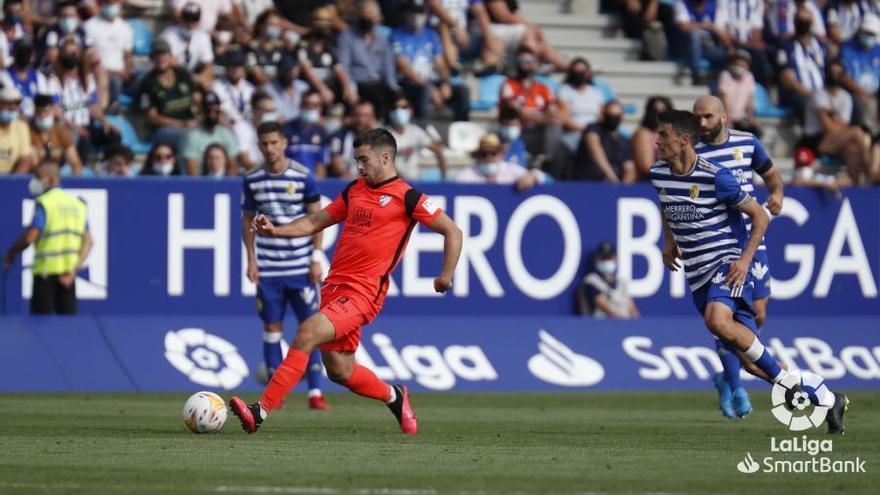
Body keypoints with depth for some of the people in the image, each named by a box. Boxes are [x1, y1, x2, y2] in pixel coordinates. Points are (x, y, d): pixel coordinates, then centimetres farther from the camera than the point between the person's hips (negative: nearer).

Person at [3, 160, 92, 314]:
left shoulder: (44, 202, -9)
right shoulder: (77, 203, 10)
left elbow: (30, 237, -16)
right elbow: (88, 242, 5)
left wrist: (11, 252, 0)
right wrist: (74, 270, 0)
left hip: (46, 269, -6)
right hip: (69, 271, 6)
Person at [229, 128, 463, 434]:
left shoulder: (406, 197, -4)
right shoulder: (354, 190, 16)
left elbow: (452, 231, -1)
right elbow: (316, 222, 21)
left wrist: (446, 276, -8)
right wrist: (275, 230, 7)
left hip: (364, 292, -8)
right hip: (335, 286, 8)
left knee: (307, 333, -24)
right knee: (339, 372, 10)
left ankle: (261, 412, -27)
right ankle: (394, 397, 38)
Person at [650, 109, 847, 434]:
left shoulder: (715, 177, -15)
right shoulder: (659, 174, 4)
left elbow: (759, 215, -7)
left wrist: (745, 258, -15)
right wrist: (669, 241, 17)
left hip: (728, 263, -6)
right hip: (697, 274, 6)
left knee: (717, 320, -36)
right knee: (749, 360, 1)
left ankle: (786, 378, -18)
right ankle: (828, 401, 13)